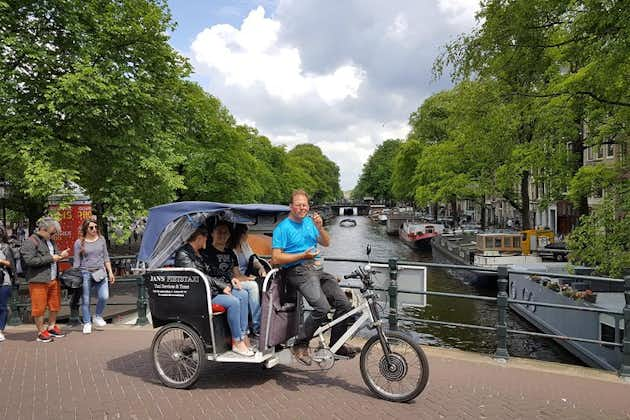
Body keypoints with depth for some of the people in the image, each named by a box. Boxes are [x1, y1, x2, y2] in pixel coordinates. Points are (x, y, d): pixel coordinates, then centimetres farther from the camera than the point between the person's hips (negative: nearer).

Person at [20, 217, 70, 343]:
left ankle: (52, 327, 32)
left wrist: (61, 255, 6)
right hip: (38, 281, -8)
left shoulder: (50, 241, 14)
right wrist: (50, 258, -19)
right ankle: (41, 332, 14)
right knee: (39, 307, 3)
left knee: (55, 305, 16)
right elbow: (29, 260, -20)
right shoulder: (31, 241, -11)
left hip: (53, 279, 8)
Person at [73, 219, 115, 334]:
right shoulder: (79, 242, 0)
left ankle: (98, 316, 15)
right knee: (85, 300, 2)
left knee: (104, 297, -10)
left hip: (100, 272, 2)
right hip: (85, 274, -2)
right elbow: (76, 262, 3)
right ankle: (87, 323, 17)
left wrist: (110, 272, 11)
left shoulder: (101, 239, 9)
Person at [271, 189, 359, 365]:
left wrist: (320, 227, -3)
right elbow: (276, 258, -10)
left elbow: (326, 243, 16)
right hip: (297, 271, -7)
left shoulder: (309, 222, 17)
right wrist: (303, 255, -14)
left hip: (315, 269, 7)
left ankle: (337, 344, 12)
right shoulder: (282, 228, -3)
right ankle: (300, 345, -7)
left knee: (344, 304, -6)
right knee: (322, 307, -26)